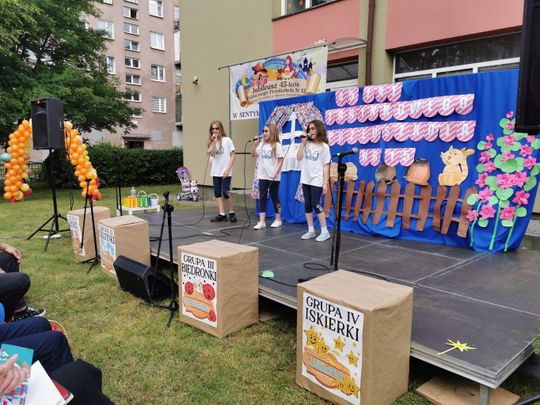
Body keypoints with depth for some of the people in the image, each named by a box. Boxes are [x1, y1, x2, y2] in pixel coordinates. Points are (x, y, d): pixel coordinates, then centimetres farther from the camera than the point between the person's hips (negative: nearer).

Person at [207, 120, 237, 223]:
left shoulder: (227, 140, -5)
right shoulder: (211, 141, 8)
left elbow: (233, 156, -6)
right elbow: (212, 154, -9)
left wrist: (228, 169, -12)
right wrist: (214, 141, -16)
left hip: (225, 172, -5)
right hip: (215, 172, 5)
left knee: (225, 193, -7)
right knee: (217, 193, 4)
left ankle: (231, 213, 11)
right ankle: (222, 214, 10)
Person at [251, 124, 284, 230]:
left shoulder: (277, 145, -9)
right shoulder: (261, 144, 7)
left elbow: (280, 161, -10)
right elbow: (253, 155, 13)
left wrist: (275, 173, -18)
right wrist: (254, 143, 0)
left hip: (273, 177, -5)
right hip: (262, 176, 5)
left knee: (274, 197, 6)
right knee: (262, 198, 2)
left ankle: (278, 219, 21)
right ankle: (262, 222, 4)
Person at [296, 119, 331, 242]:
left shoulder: (324, 146, -3)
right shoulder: (307, 144, 8)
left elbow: (326, 165, -4)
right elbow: (299, 157, 0)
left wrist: (326, 182, -9)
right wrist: (303, 142, -3)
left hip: (317, 180, -5)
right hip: (305, 179, 5)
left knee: (315, 204, -8)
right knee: (307, 205, 6)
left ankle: (324, 231, 2)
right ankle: (311, 230, 16)